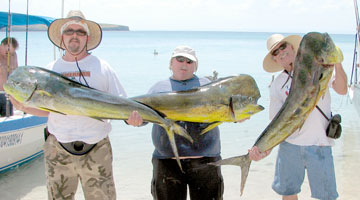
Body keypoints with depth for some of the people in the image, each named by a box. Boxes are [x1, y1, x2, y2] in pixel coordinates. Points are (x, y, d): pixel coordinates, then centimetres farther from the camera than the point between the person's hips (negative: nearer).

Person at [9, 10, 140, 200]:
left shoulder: (101, 67, 2)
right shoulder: (51, 69, 9)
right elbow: (46, 109, 14)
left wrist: (130, 116, -19)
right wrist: (24, 107, -5)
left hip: (96, 149, -2)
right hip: (58, 150, 2)